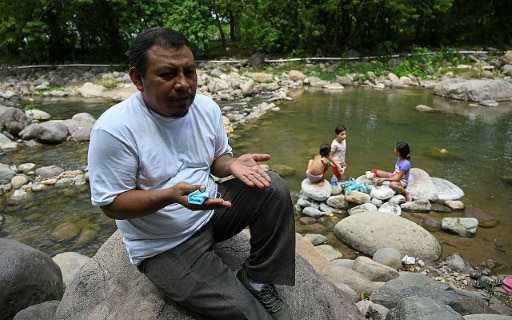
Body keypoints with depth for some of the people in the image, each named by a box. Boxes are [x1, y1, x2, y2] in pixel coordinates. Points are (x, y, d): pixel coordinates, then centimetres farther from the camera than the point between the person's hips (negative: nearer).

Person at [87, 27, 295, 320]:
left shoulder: (207, 107, -5)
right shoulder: (114, 129, -22)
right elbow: (111, 204, -17)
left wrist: (233, 164, -17)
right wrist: (171, 195, -33)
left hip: (212, 211, 6)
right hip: (165, 246, -6)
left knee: (274, 189, -13)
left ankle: (259, 283, -2)